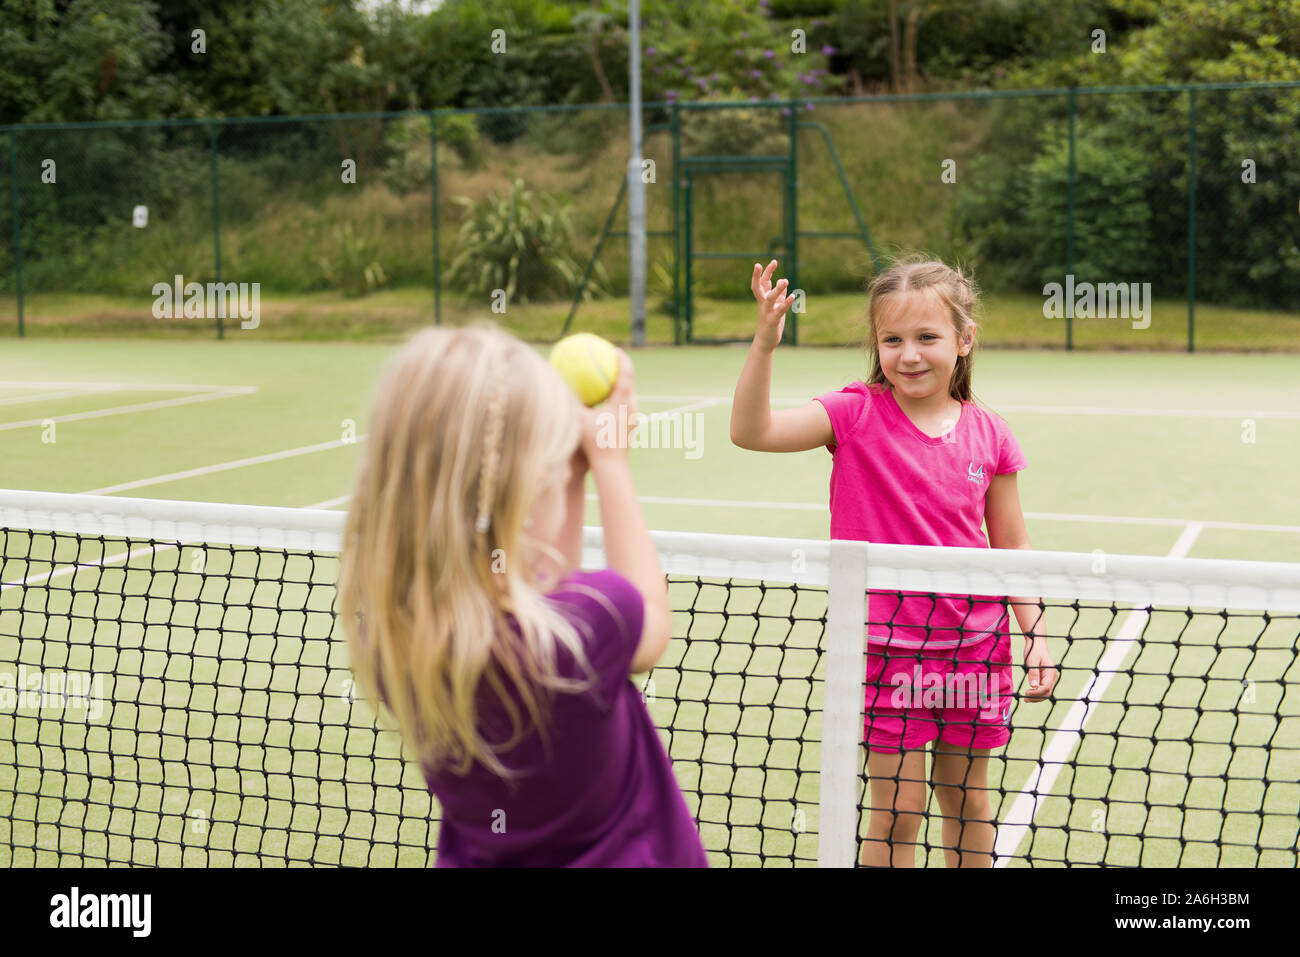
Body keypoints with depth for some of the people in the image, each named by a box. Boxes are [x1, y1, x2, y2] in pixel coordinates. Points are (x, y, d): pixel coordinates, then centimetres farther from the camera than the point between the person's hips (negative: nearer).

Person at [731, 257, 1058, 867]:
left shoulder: (989, 437, -1)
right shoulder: (857, 415, -8)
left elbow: (1011, 551, 8)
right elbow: (750, 431, -20)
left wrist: (1035, 638, 3)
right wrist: (765, 341, -32)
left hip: (975, 644, 3)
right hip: (886, 647, -2)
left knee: (967, 801, 16)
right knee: (898, 811, 2)